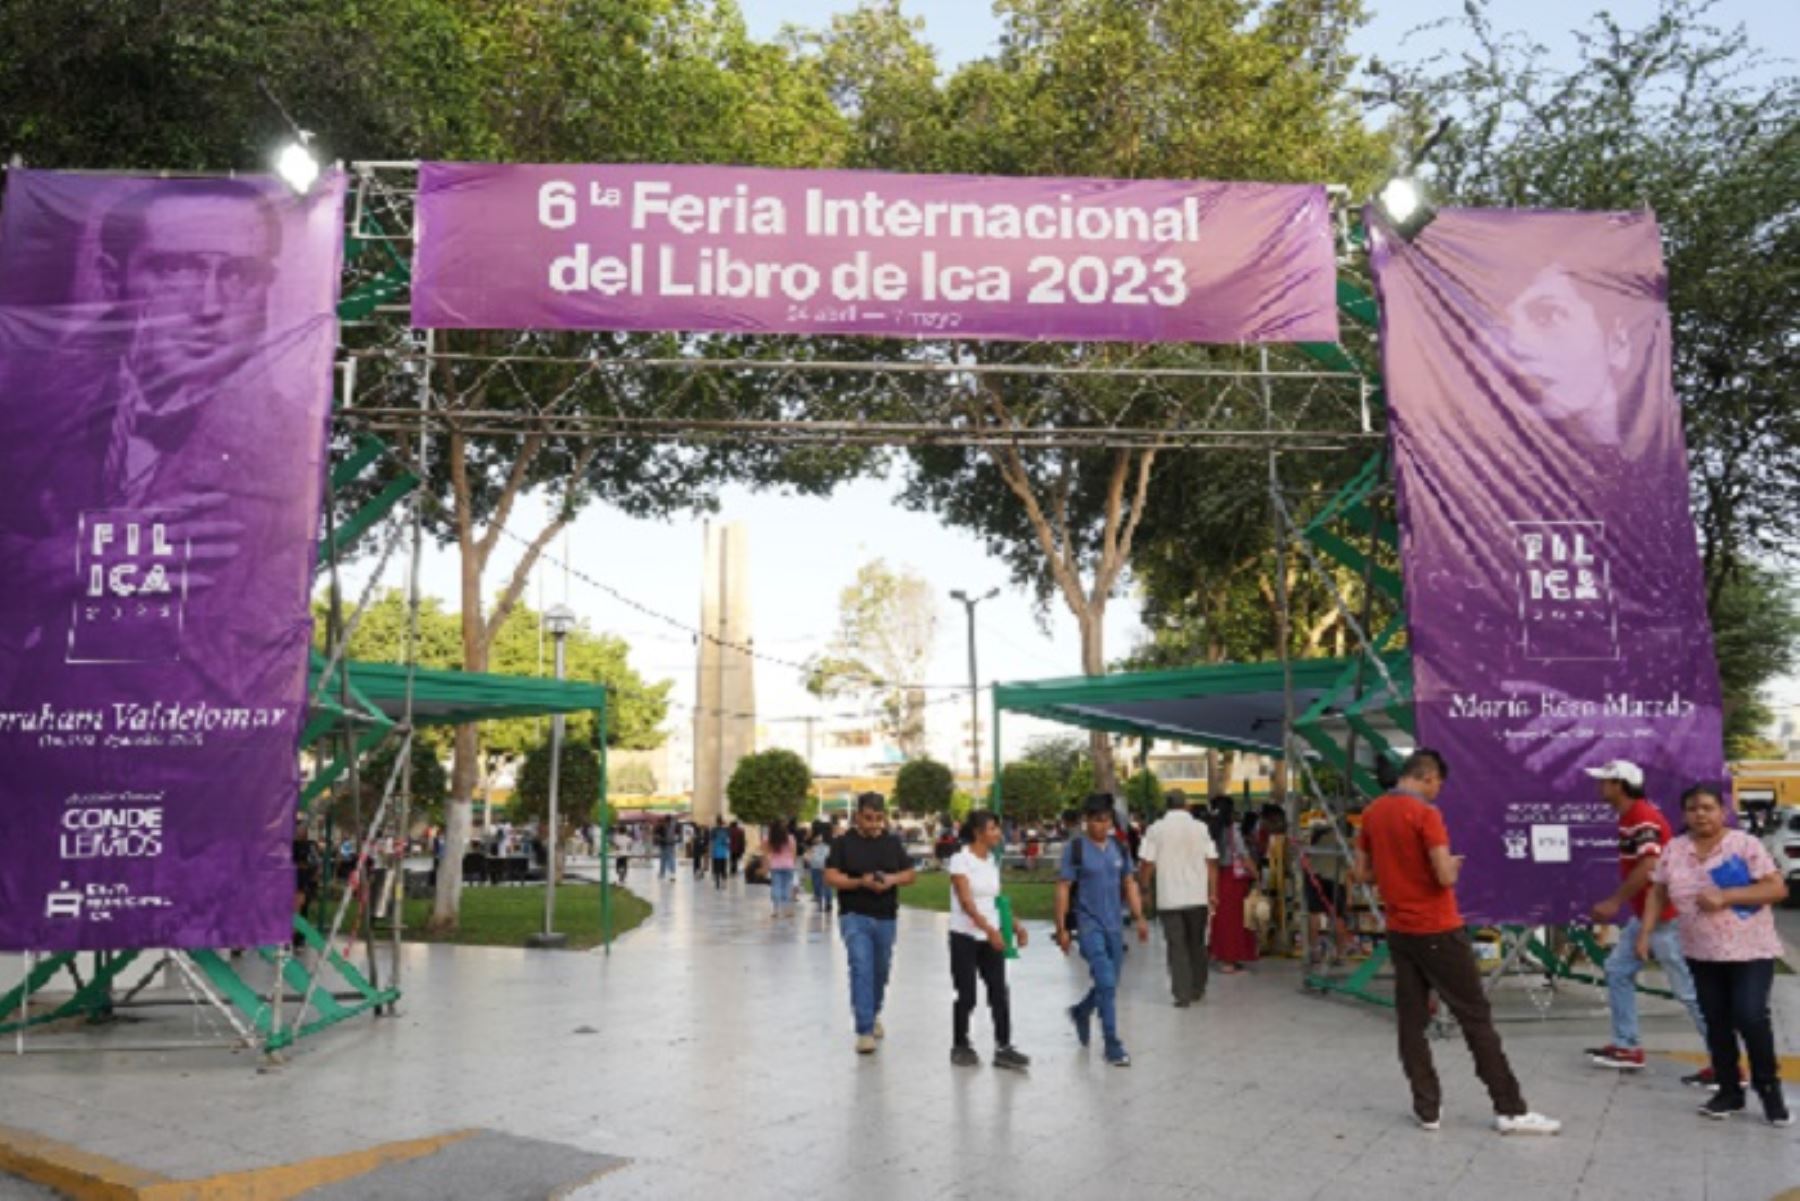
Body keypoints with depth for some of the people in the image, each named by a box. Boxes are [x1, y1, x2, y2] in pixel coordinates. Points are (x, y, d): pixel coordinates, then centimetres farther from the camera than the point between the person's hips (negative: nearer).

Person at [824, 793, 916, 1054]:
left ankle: (873, 1015, 39)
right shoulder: (844, 843, -4)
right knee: (861, 968, -14)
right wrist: (860, 882, -22)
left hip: (886, 917, 4)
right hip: (854, 916, -4)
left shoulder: (892, 843, 6)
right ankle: (864, 1030, -10)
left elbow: (910, 874, 10)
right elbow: (830, 878, -8)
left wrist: (893, 879, -12)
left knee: (880, 970, 14)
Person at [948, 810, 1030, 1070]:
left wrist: (1015, 927, 4)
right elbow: (966, 902, -21)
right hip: (965, 936, -6)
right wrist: (989, 929, -33)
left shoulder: (993, 861, 9)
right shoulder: (960, 860, -13)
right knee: (966, 995, 2)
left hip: (992, 936, 6)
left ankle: (1003, 1048, 3)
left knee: (999, 992, -1)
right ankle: (960, 1046, 19)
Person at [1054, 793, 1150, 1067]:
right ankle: (1112, 1047, 0)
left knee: (1109, 983, 13)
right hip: (1089, 925, -5)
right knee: (1106, 983, -11)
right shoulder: (1075, 849, -8)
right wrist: (1062, 928, -9)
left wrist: (1139, 918, 4)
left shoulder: (1119, 848, 6)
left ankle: (1081, 1012, 42)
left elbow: (1129, 884, 12)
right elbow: (1063, 889, -7)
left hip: (1114, 924, 5)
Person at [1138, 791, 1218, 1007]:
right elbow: (1211, 863, -1)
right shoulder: (1201, 828, 0)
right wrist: (1212, 894, 6)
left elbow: (1147, 864, -5)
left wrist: (1145, 891, 8)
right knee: (1197, 944, 17)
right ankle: (1198, 990, 26)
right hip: (1197, 897, 2)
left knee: (1177, 946, 3)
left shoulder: (1156, 829, -4)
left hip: (1169, 898, -2)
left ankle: (1183, 995, -1)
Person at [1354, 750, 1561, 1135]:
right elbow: (1445, 877, -19)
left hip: (1399, 931, 6)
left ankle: (1427, 1108, 13)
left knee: (1411, 1021, 8)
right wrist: (1453, 864, 2)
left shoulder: (1371, 813, 6)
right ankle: (1510, 1110, 9)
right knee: (1476, 1018, 3)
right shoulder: (1425, 814, -15)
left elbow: (1362, 872, 12)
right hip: (1437, 931, -6)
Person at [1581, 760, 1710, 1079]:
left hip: (1664, 917, -11)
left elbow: (1649, 867, -28)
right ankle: (1627, 1047, 19)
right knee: (1618, 970, 13)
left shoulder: (1643, 817, -19)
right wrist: (1618, 902, 15)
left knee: (1688, 990, -4)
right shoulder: (1630, 817, 13)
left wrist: (1614, 902, -24)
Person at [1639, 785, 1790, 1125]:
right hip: (1702, 955, 4)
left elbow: (1778, 889, -14)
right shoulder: (1674, 850, 1)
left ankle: (1768, 1085, 9)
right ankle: (1729, 1090, 23)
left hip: (1751, 951, -4)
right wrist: (1646, 933, -2)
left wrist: (1725, 896, -23)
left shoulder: (1745, 845, -9)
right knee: (1717, 1024, 9)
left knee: (1750, 1016, -14)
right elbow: (1658, 894, 7)